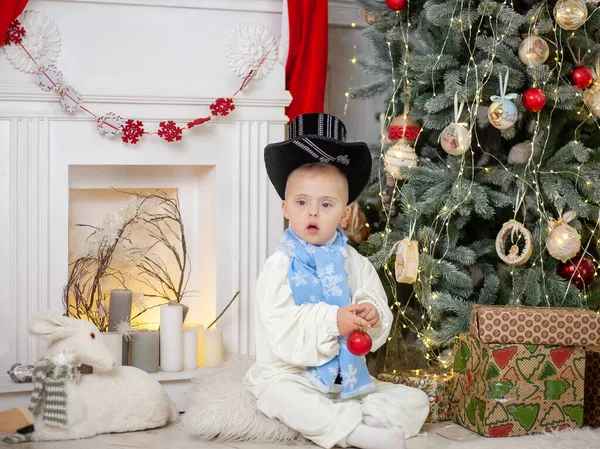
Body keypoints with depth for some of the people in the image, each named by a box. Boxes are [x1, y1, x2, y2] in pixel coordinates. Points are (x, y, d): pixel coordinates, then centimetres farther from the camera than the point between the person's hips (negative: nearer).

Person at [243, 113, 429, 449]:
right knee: (281, 396, -38)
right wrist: (331, 321, -30)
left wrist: (373, 316, -21)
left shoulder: (356, 264, 6)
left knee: (415, 400, -6)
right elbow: (281, 328, -19)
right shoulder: (280, 266, -6)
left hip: (350, 379, 5)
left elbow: (379, 329, 3)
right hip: (291, 374, -4)